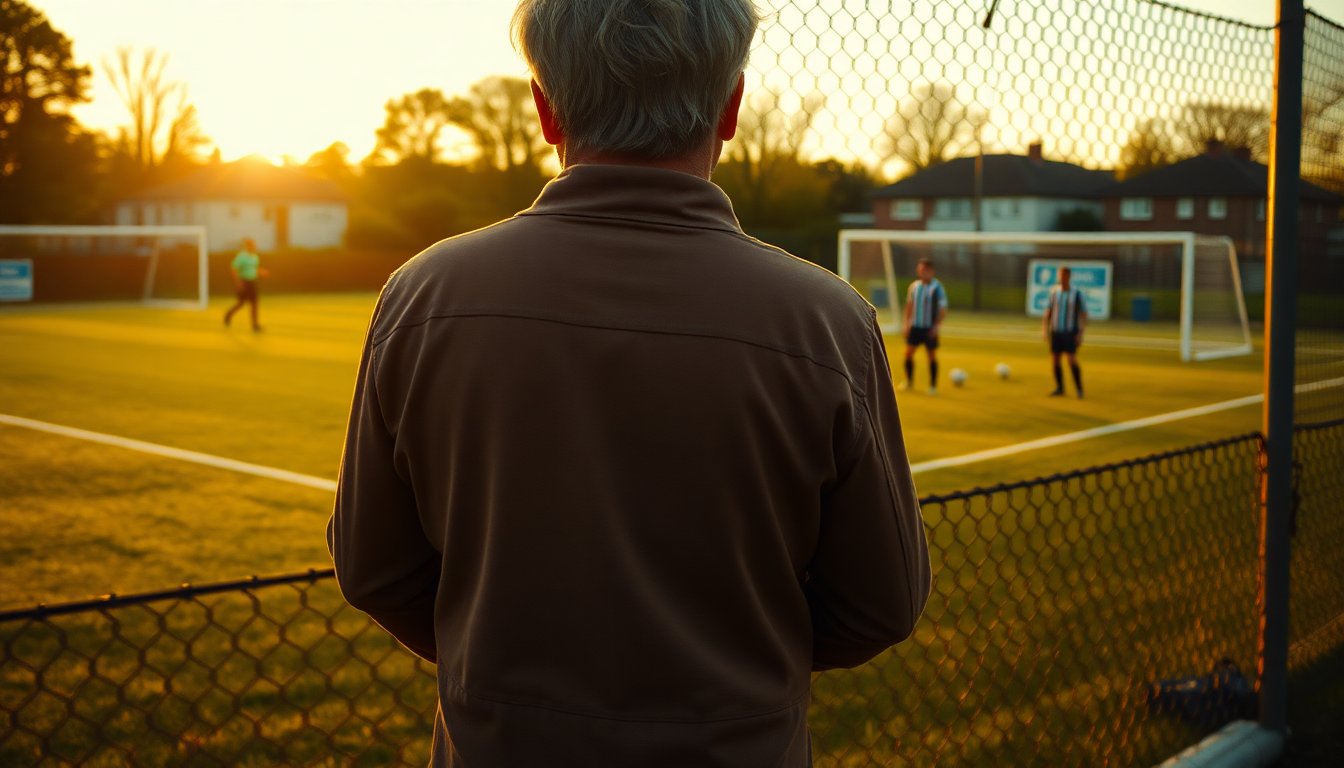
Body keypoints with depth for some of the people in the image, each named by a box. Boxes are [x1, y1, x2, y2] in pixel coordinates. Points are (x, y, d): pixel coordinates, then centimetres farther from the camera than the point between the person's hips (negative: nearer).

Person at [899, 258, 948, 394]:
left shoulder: (937, 288, -8)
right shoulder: (914, 286, 5)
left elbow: (943, 309, -6)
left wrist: (936, 326, -14)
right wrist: (907, 322, 6)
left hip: (929, 328, -4)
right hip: (915, 326, 4)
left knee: (932, 356, 3)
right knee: (908, 352, 1)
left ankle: (933, 386, 11)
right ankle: (909, 381, 17)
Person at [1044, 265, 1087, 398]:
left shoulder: (1077, 294, -6)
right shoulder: (1054, 292, 2)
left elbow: (1084, 315, -5)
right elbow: (1048, 312, 7)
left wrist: (1080, 334, -13)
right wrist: (1046, 331, 1)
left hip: (1071, 333, -3)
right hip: (1056, 332, 4)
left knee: (1072, 360, -13)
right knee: (1055, 360, 2)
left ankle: (1079, 389, -2)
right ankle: (1059, 388, 15)